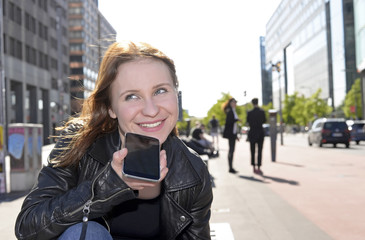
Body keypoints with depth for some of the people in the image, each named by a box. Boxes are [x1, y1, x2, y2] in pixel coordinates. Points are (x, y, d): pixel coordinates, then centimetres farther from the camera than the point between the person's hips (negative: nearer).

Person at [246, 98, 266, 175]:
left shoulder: (250, 112, -6)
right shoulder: (262, 112, -5)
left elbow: (248, 121, 5)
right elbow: (264, 121, 8)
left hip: (252, 132, 1)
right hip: (260, 132, -1)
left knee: (253, 151, 10)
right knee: (260, 151, 1)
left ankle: (254, 168, 12)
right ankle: (258, 168, -4)